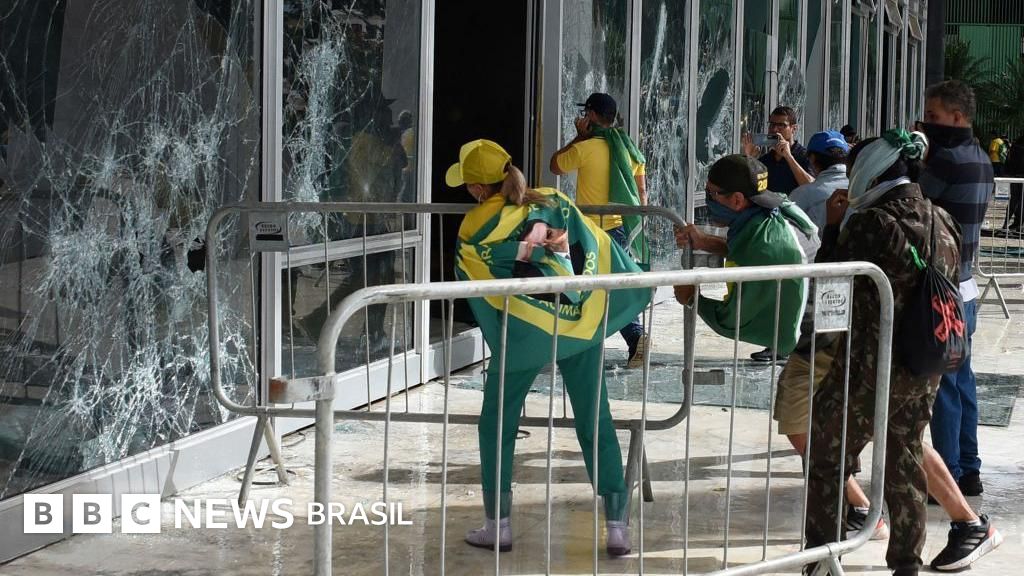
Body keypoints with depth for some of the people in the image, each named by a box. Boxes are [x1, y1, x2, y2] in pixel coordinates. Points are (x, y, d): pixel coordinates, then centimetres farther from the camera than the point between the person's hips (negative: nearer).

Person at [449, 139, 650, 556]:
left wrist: (501, 339, 5)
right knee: (596, 425, 8)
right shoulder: (553, 201, 0)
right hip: (582, 325, 3)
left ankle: (498, 526, 17)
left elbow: (480, 289, -2)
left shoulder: (474, 230, -6)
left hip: (524, 334, -3)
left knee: (498, 427, 15)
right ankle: (618, 528, 7)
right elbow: (600, 248, 2)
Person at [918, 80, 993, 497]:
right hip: (964, 285, 9)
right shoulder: (980, 159, 12)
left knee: (942, 384, -4)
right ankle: (969, 470, 22)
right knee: (962, 377, 15)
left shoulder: (947, 158, -17)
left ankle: (949, 475, 0)